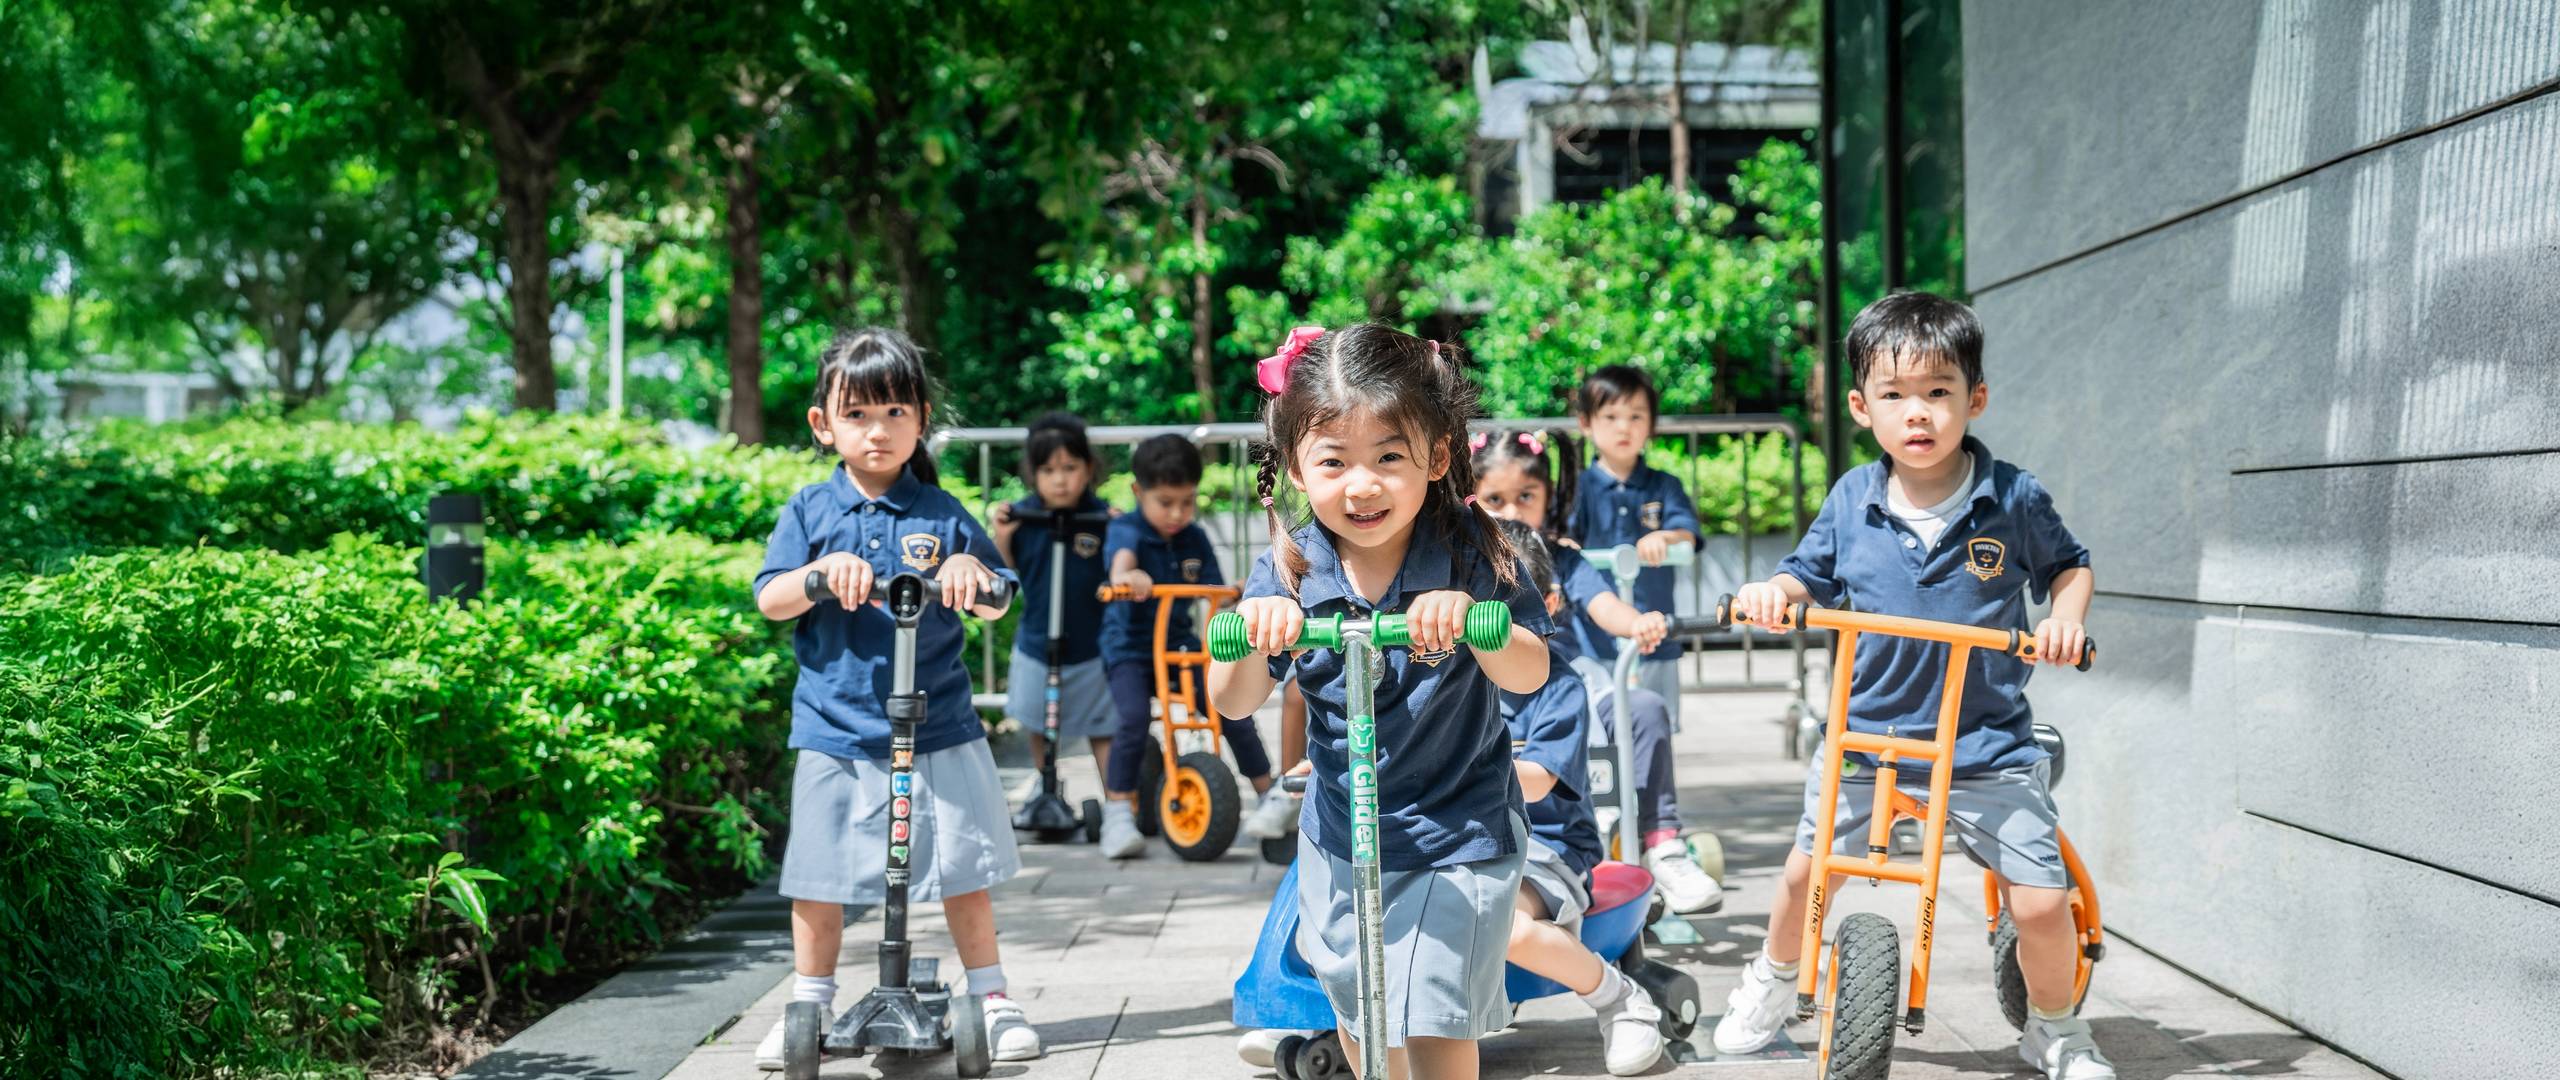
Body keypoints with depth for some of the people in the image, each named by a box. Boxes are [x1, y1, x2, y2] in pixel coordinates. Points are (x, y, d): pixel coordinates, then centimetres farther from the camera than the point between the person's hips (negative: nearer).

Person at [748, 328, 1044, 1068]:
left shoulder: (941, 513, 3)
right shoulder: (810, 511, 3)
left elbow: (995, 607, 3)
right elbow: (769, 599, -4)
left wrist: (970, 570, -18)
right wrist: (822, 573, -23)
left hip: (938, 728, 0)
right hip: (834, 729, 0)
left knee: (962, 868, 5)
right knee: (818, 878, 6)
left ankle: (992, 998, 18)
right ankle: (809, 1005, 22)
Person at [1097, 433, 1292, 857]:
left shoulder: (1195, 539, 6)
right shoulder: (1126, 530, -10)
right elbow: (1121, 556, -35)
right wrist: (1126, 576, -60)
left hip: (1182, 643, 4)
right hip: (1131, 649, -4)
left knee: (1233, 710, -10)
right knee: (1134, 717, -28)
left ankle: (1272, 796, 9)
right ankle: (1117, 814, -17)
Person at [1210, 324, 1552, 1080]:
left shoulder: (1467, 551, -18)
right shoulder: (1289, 572, -12)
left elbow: (1529, 676, -22)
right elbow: (1233, 703, -14)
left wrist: (1469, 619, -43)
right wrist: (1252, 638, -36)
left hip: (1456, 833, -4)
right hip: (1341, 837, 4)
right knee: (1359, 1018, 21)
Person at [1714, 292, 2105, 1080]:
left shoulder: (2014, 498, -9)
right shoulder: (1851, 500, -4)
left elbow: (2069, 567, 6)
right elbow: (1810, 576, 11)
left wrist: (2066, 617, -13)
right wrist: (1772, 592, -10)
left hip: (1986, 740, -2)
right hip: (1867, 728, 2)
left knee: (2041, 901, -8)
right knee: (1807, 867, 11)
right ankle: (1773, 984, 42)